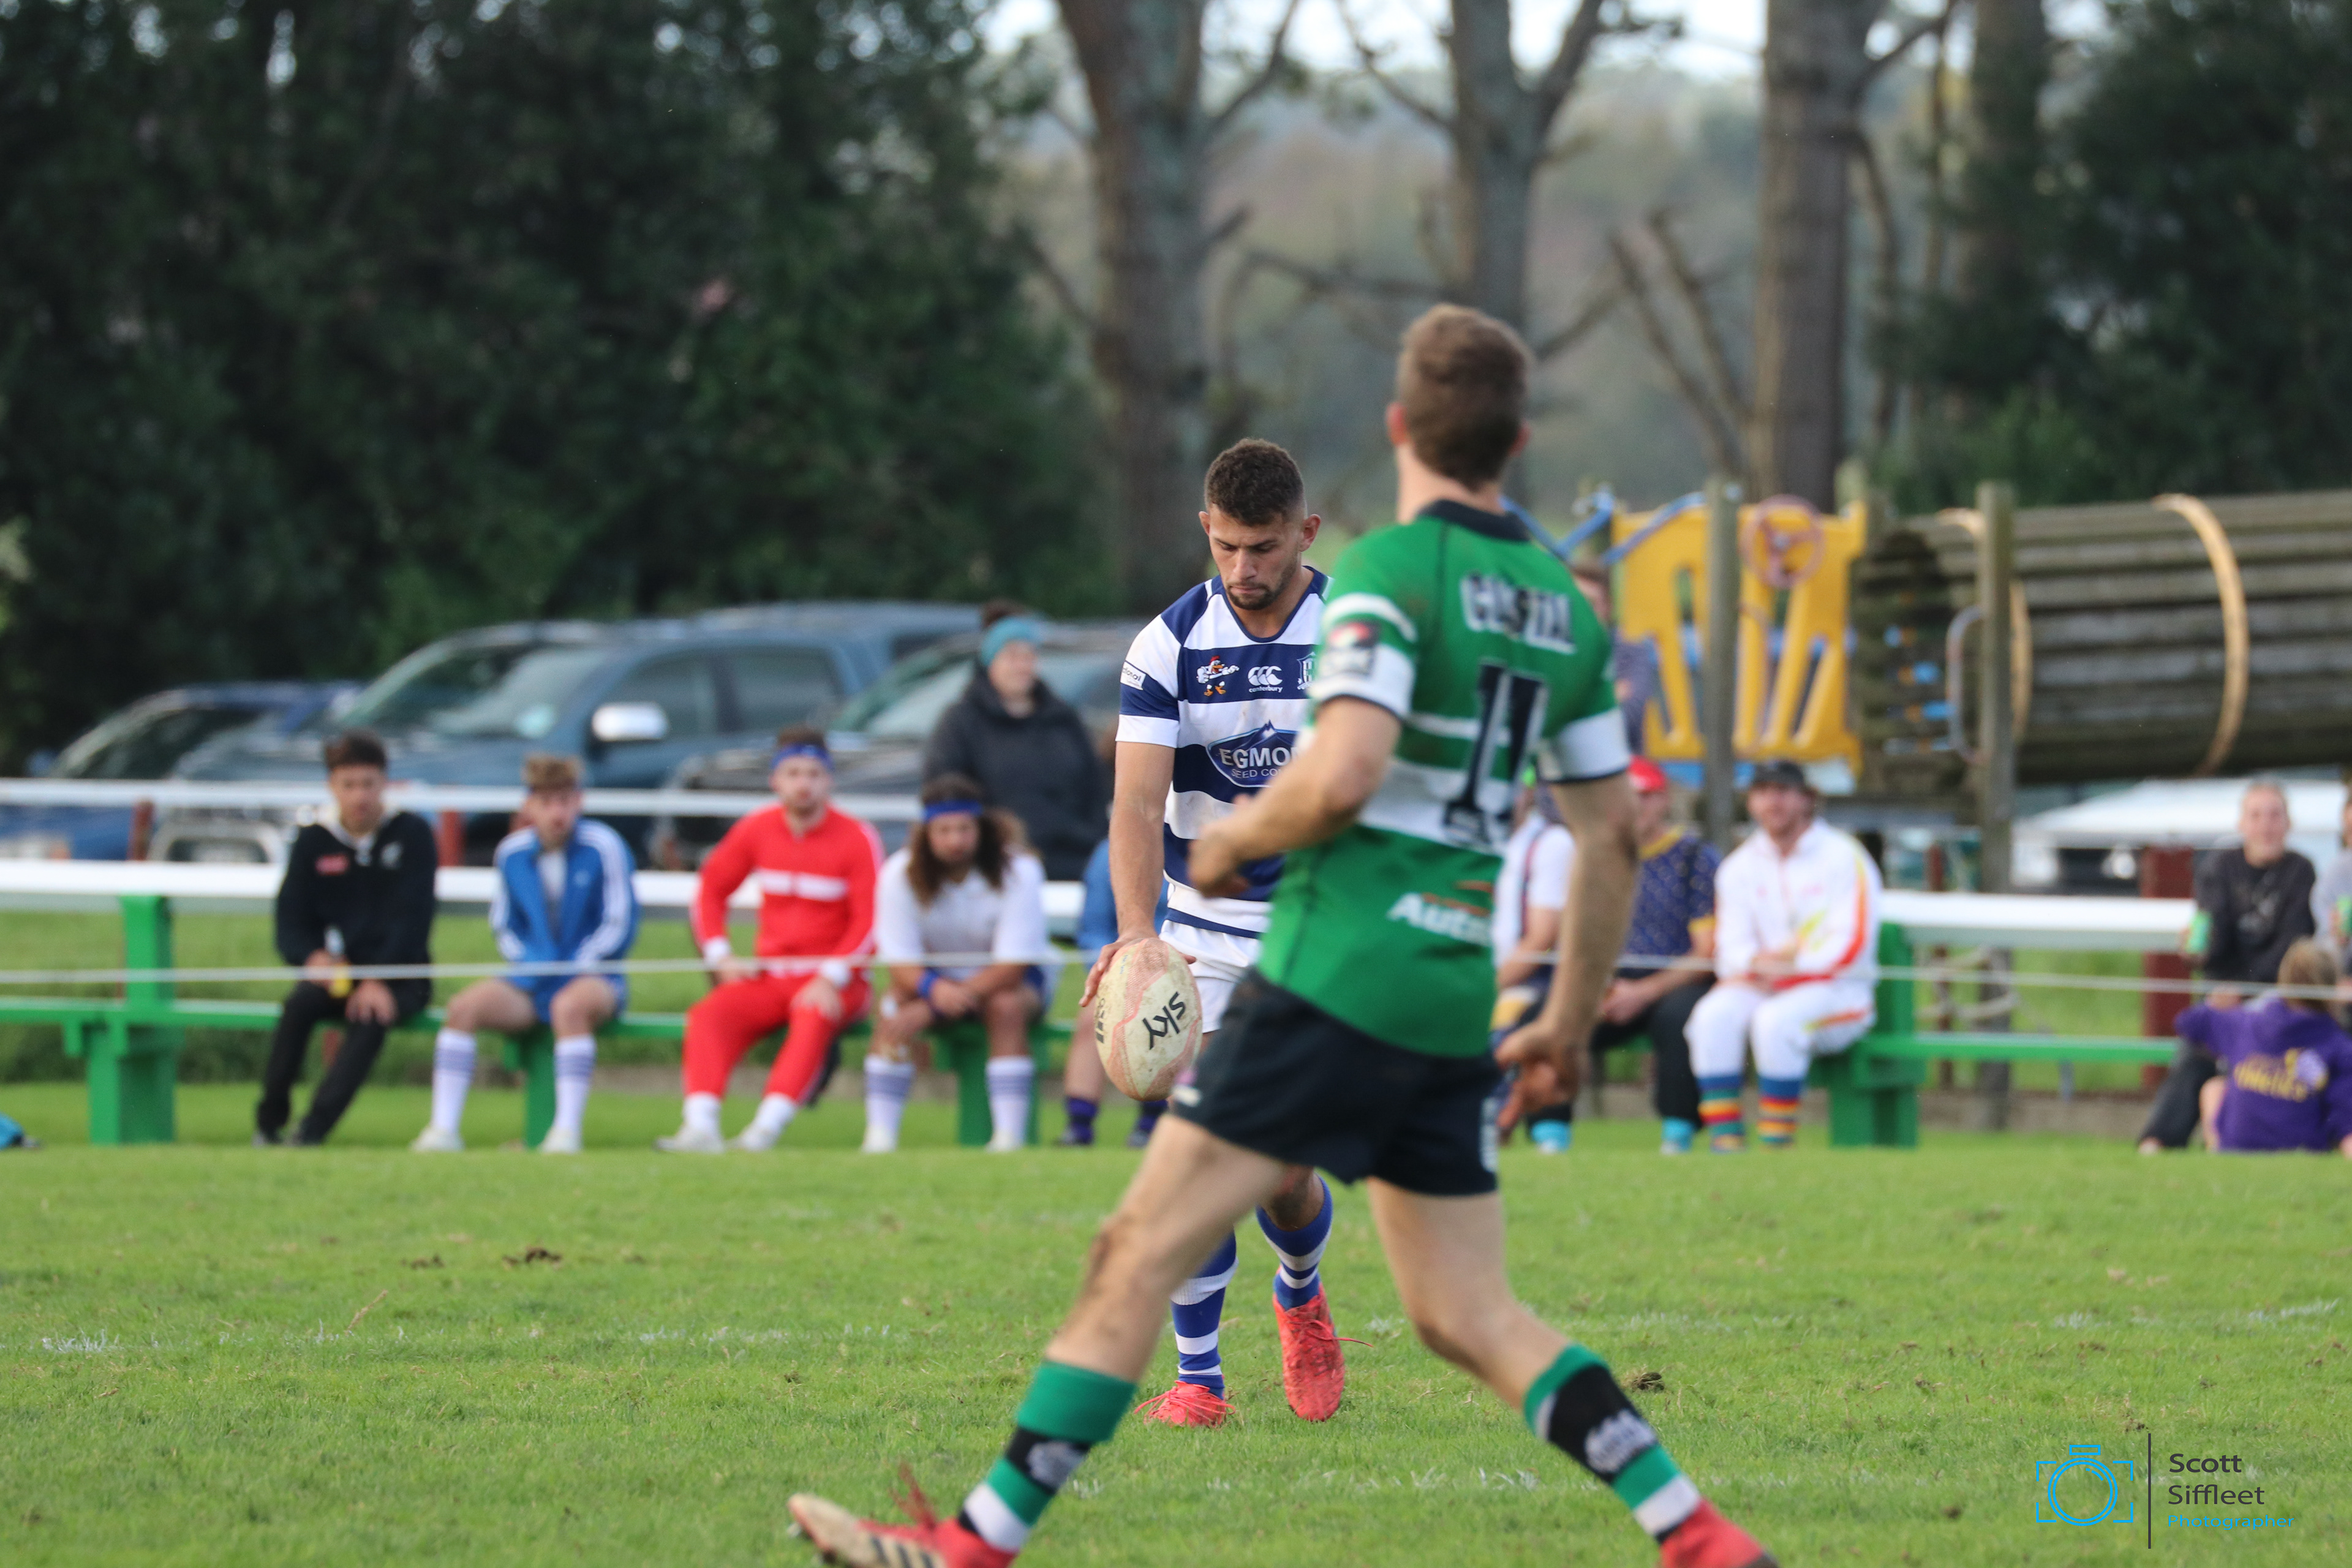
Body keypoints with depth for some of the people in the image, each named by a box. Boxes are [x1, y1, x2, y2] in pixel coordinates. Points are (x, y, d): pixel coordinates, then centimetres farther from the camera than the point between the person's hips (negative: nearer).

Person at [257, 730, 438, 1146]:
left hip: (400, 978, -2)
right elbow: (290, 928, 5)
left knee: (370, 1016, -35)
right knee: (299, 1005, -30)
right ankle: (269, 1122, -20)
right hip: (335, 971, 2)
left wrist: (379, 981, -22)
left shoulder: (412, 835, -2)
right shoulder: (314, 842, 6)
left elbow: (412, 920, -10)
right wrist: (314, 958, -19)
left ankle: (314, 1128, -39)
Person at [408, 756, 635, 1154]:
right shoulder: (512, 854, 7)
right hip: (533, 984, 4)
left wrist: (580, 966, -13)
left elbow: (619, 925, -3)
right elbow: (504, 926, 17)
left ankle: (567, 1131, -41)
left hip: (595, 977, -4)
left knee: (569, 1006, -40)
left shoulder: (603, 848, -5)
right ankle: (443, 1130, -25)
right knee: (463, 1007, -21)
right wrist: (528, 963, -2)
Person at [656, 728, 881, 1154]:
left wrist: (830, 978, -20)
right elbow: (710, 891, 16)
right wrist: (720, 957, 1)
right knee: (708, 1015, -25)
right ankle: (700, 1128, -42)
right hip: (769, 974, 4)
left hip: (834, 981, -4)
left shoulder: (857, 839, -4)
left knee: (813, 1019, -38)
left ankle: (767, 1127, -52)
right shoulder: (756, 830, 7)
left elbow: (868, 921, -8)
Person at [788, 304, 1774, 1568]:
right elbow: (1613, 828, 17)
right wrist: (1572, 1015, 24)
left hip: (1338, 980, -7)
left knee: (1137, 1256, -4)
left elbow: (1343, 774, -22)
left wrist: (1234, 840, -3)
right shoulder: (1562, 607, 13)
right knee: (1468, 1319, 12)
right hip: (1454, 1005, 7)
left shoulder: (1390, 571, -10)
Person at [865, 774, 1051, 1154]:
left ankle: (1010, 1135, -39)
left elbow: (1012, 967, -24)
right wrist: (935, 990, -40)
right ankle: (879, 1135, -32)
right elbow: (901, 965, -15)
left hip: (1005, 979, -2)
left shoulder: (1018, 871, -21)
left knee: (1006, 1005, -36)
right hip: (934, 977, 2)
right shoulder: (900, 875, -14)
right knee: (895, 1007, -30)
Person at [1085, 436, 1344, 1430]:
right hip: (1203, 930, 0)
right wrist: (1136, 929, -34)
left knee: (1285, 1170, -3)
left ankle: (1300, 1298, 31)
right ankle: (1196, 1375, 0)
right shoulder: (1170, 645, -9)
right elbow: (1137, 798, -18)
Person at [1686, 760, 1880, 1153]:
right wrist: (1756, 962, -20)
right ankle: (1725, 1137, -30)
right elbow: (1731, 947, 4)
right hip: (1763, 988, 4)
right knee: (1715, 1014, -28)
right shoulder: (1739, 867, 13)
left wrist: (1789, 964, -23)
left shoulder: (1844, 858, -2)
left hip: (1837, 991, -4)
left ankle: (1775, 1144, -29)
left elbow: (1850, 947, -11)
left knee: (1776, 1020, -35)